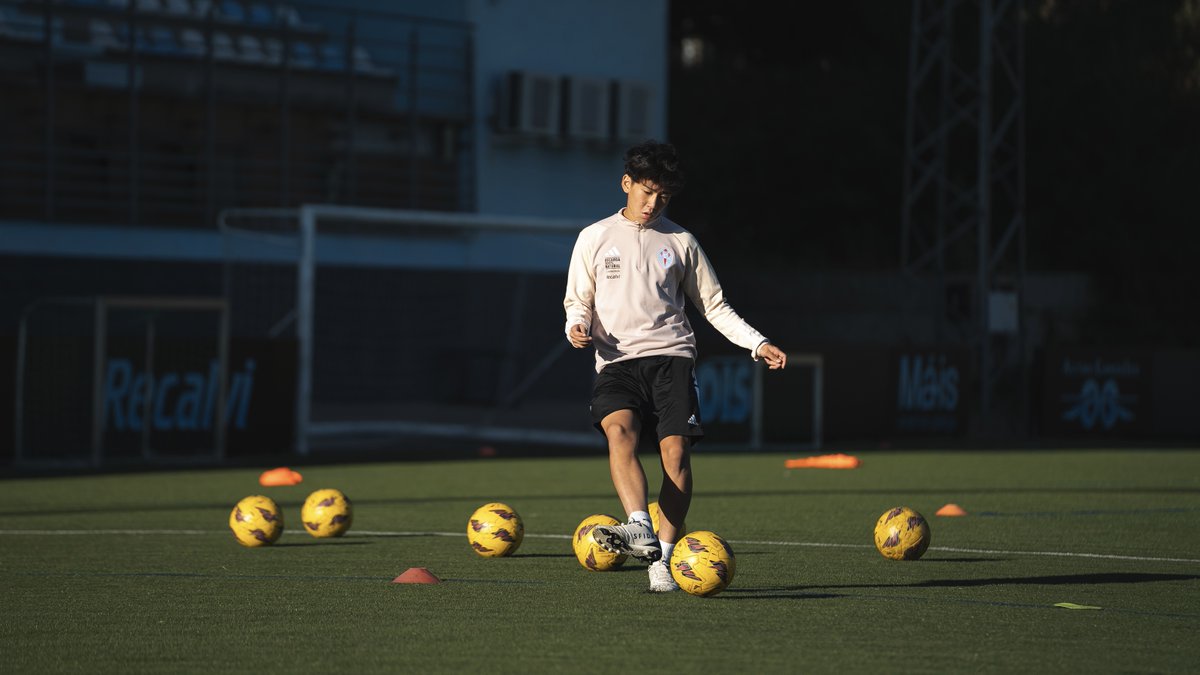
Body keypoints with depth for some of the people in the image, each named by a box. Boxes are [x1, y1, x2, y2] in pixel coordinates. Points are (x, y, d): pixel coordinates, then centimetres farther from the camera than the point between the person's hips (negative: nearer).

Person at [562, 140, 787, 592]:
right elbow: (578, 301, 16)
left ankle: (662, 560, -10)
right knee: (619, 431, -29)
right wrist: (576, 326, -7)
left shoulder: (680, 241, 15)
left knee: (676, 452, -15)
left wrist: (757, 343, 8)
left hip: (671, 356, 1)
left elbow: (714, 306, 19)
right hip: (617, 361, -1)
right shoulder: (595, 238, 13)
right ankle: (640, 531, -45)